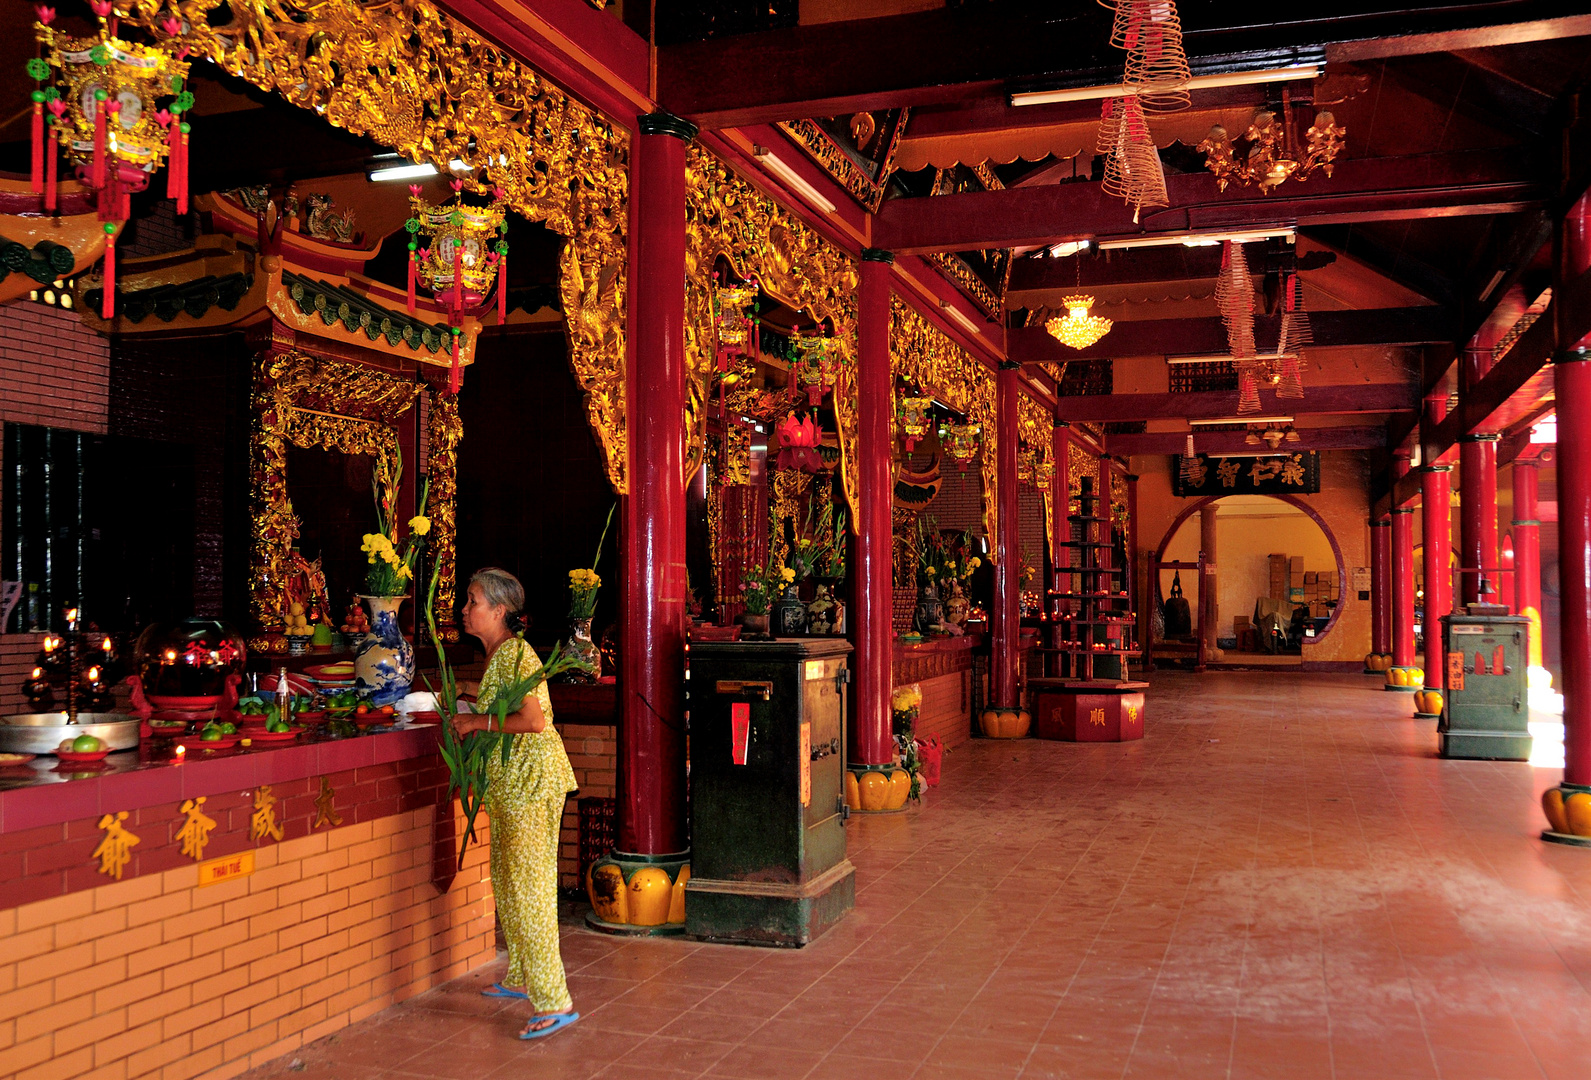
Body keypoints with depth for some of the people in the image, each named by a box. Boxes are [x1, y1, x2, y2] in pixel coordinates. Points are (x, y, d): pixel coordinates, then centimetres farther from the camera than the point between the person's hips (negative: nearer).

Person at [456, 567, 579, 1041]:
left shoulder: (515, 654, -17)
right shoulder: (498, 654, 14)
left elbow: (534, 721, -25)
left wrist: (478, 722, -16)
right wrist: (471, 713, 14)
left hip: (530, 779, -11)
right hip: (509, 782, 11)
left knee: (529, 885, -10)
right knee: (507, 879, 19)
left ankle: (554, 1001, -7)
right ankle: (520, 978, 33)